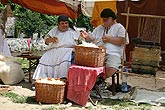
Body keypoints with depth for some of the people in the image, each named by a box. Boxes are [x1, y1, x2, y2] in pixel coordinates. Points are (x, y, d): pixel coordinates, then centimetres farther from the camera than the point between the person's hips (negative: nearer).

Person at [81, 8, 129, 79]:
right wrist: (87, 37, 1)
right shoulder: (99, 28, 30)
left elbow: (123, 41, -1)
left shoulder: (119, 27, 13)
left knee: (111, 70, -33)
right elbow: (92, 39, 23)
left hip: (113, 53, -4)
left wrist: (109, 39, -8)